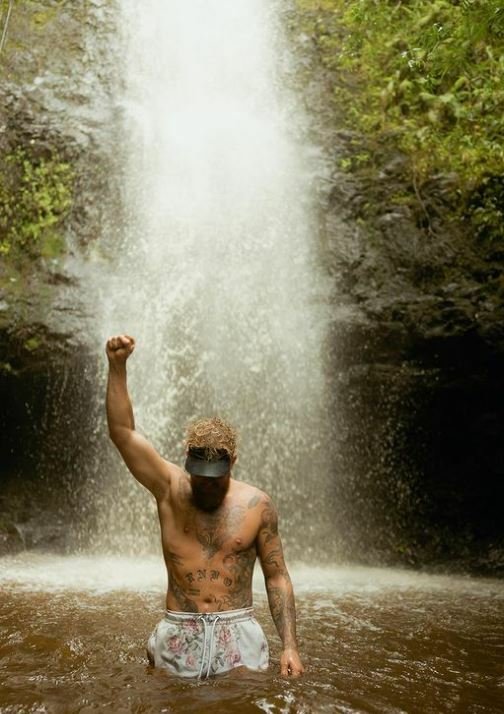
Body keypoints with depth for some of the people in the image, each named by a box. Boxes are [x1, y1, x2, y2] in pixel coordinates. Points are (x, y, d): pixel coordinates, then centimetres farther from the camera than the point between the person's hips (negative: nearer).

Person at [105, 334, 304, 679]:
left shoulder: (257, 504, -3)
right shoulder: (171, 489, -3)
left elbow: (277, 577, 3)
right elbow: (122, 431, -11)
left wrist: (290, 645, -5)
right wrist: (117, 367, -21)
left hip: (239, 636, 0)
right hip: (178, 637, 0)